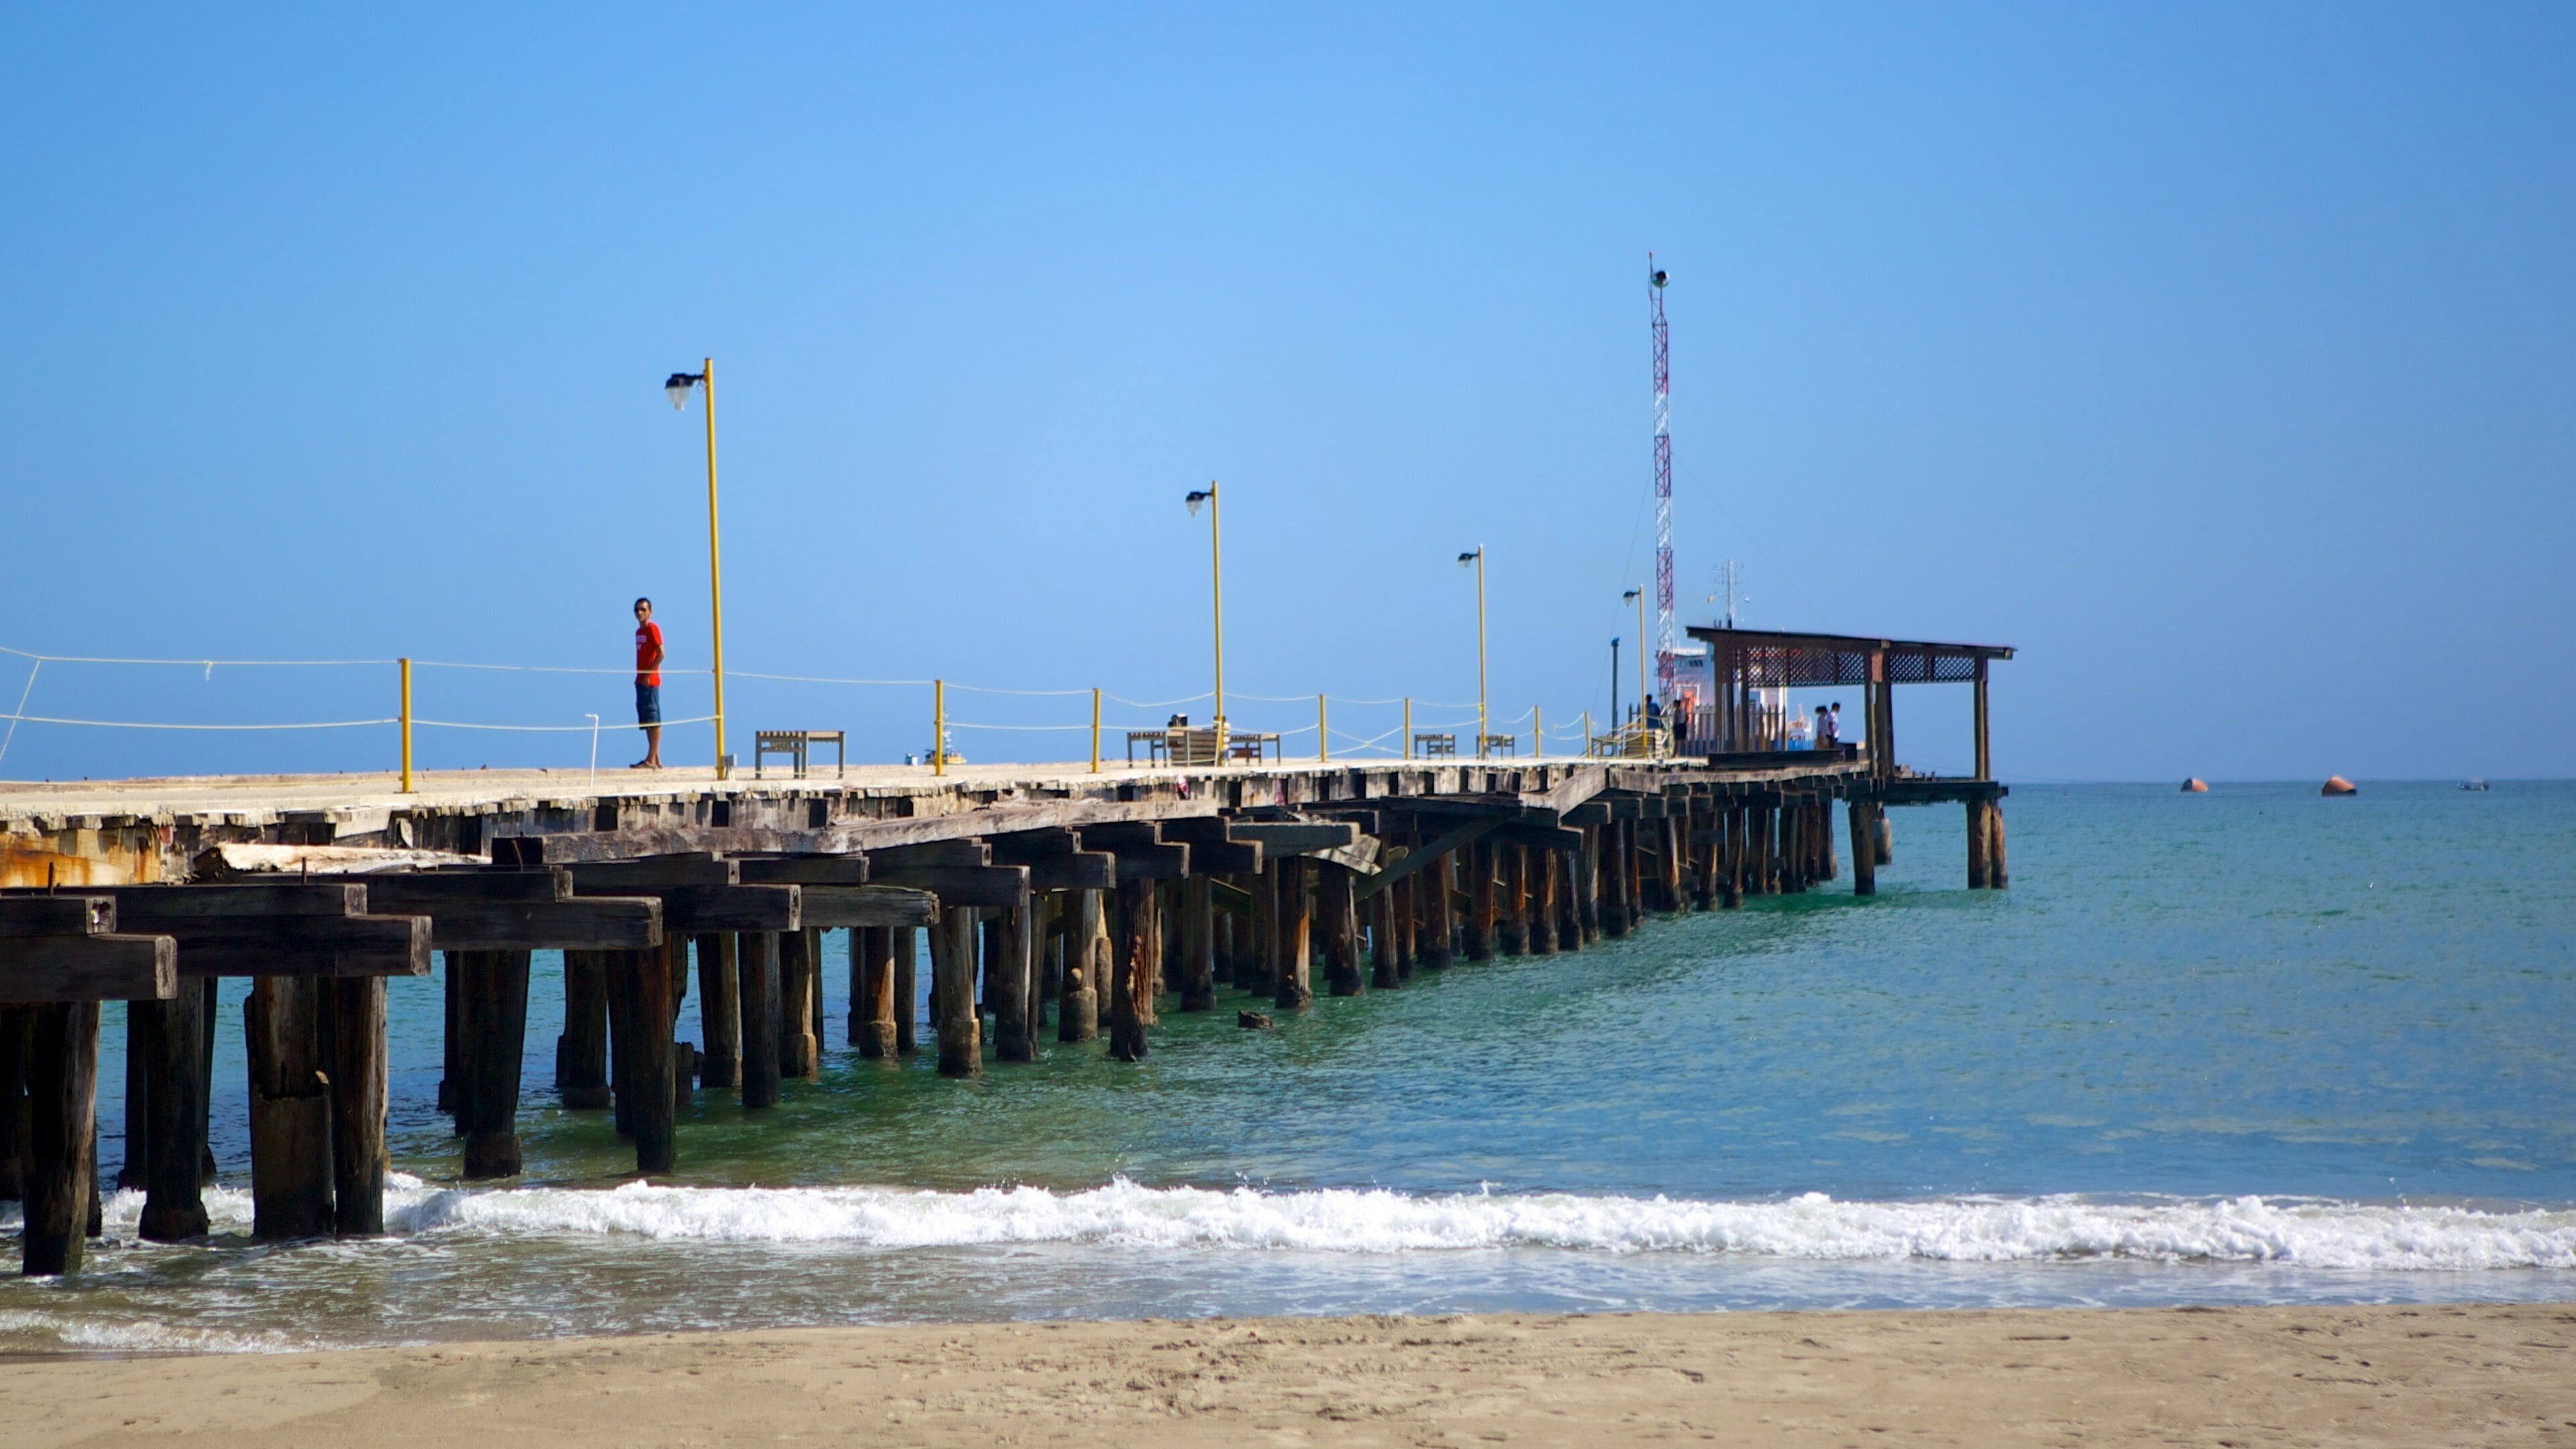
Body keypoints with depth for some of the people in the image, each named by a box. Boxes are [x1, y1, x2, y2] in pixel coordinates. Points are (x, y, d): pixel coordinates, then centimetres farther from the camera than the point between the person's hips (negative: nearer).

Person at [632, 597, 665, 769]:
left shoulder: (652, 629, -8)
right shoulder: (639, 631, 18)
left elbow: (661, 654, -15)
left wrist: (648, 674, -17)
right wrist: (639, 677, 13)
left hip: (650, 681, -9)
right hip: (642, 682, 9)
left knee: (652, 719, -9)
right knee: (646, 720, 9)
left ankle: (651, 760, -10)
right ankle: (656, 759, 12)